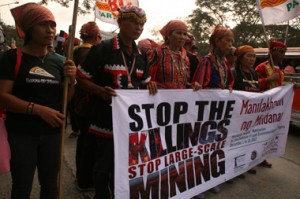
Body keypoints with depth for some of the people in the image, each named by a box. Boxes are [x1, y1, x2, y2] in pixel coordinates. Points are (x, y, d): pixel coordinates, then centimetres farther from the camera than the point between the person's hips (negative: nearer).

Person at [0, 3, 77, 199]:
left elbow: (65, 99, 8)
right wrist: (38, 109, -23)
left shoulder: (57, 61, 5)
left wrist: (71, 80, -11)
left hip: (52, 133, 4)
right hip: (22, 134, -3)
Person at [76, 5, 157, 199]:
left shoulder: (141, 55, 8)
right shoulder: (103, 49, -11)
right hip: (108, 116, -6)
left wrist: (150, 85, -4)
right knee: (105, 163, 9)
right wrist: (100, 91, -25)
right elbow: (82, 78, -8)